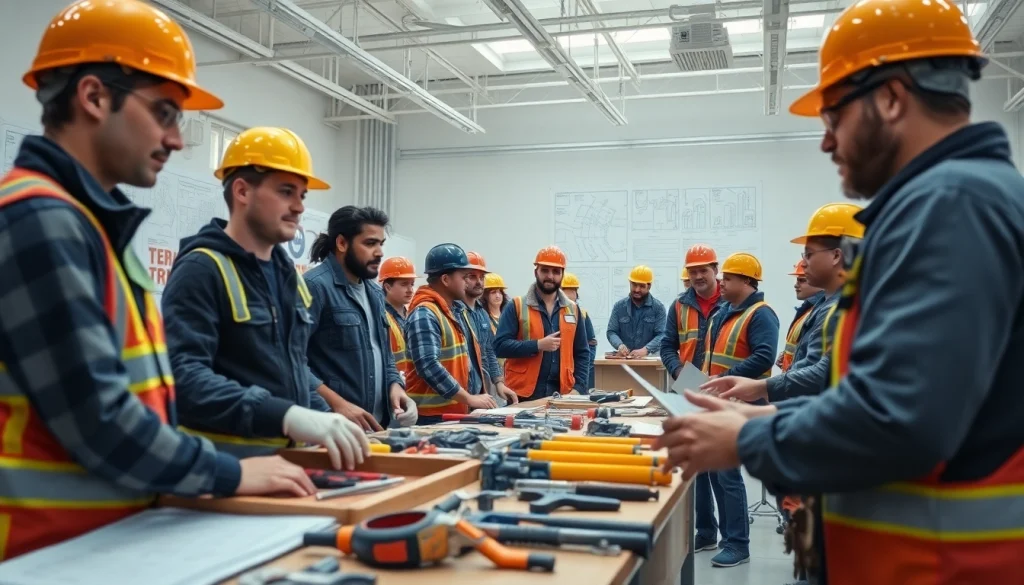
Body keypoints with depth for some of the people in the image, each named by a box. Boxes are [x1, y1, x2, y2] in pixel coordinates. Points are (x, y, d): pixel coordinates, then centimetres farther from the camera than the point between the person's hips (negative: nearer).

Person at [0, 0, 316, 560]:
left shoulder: (91, 222, 13)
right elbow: (96, 419, -22)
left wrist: (207, 470, 7)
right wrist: (229, 475, -12)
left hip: (111, 530, 9)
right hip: (55, 548, -9)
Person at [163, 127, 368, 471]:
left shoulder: (287, 274, 12)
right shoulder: (202, 269, -14)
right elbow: (183, 375, -28)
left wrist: (323, 422, 7)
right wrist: (286, 416, -38)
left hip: (286, 456, 8)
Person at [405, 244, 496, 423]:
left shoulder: (459, 308, 13)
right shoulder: (424, 314, -16)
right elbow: (428, 367, -26)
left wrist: (479, 395, 12)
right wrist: (469, 398, -23)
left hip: (465, 411, 9)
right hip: (436, 417, -9)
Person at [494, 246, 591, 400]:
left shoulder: (572, 309, 11)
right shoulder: (516, 307, -1)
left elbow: (582, 353, 13)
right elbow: (500, 346, -10)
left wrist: (578, 387, 1)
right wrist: (538, 345, -18)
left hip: (562, 394, 3)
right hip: (523, 394, -3)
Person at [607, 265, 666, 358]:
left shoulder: (658, 307, 3)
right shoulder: (619, 306, 9)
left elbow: (661, 335, -5)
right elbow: (611, 332, 7)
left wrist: (646, 349, -22)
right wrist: (620, 345, -15)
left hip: (650, 357, -1)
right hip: (623, 358, 1)